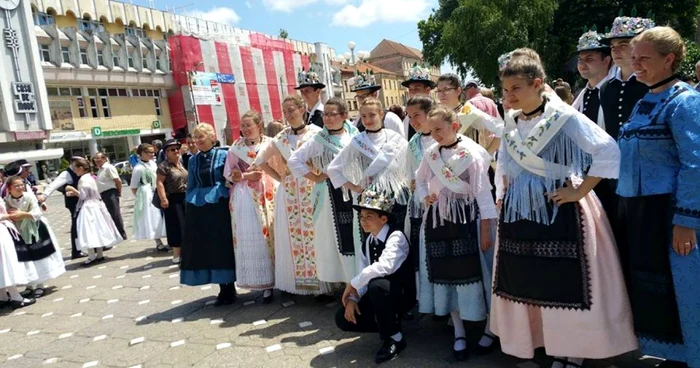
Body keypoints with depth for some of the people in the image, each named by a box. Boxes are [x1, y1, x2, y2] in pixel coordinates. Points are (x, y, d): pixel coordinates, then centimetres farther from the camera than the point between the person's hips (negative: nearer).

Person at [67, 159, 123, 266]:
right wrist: (74, 193, 12)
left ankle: (92, 257, -7)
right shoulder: (90, 177, 12)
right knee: (97, 231, 12)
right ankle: (99, 255, 18)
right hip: (95, 206, 10)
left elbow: (83, 196, -17)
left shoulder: (83, 179, -16)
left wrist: (72, 189, -7)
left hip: (88, 208, -10)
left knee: (88, 233, -7)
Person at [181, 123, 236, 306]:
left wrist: (230, 202, -12)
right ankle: (224, 288, 17)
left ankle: (229, 288, 12)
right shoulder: (193, 160, 11)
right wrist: (190, 203, 11)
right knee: (205, 248, 6)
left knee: (223, 246, 0)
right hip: (199, 208, 5)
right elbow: (190, 186, 16)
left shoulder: (223, 155, -2)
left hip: (220, 205, -5)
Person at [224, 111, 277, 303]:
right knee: (252, 240, -1)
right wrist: (247, 176, -10)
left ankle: (277, 279, 11)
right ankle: (265, 283, 6)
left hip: (269, 196, -1)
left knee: (272, 236, 1)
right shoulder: (236, 148, 8)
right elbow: (229, 174, 7)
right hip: (246, 199, 1)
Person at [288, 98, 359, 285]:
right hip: (331, 195, 0)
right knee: (335, 237, 3)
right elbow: (294, 160, 3)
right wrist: (315, 178, -1)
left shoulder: (355, 136, 4)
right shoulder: (318, 140, 3)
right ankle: (346, 281, 13)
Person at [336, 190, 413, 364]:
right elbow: (363, 275, 3)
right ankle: (388, 324, 11)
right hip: (378, 296, 7)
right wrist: (353, 298, -16)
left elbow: (385, 266, -39)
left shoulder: (396, 236, -21)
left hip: (401, 295, -7)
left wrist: (353, 283, -29)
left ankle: (394, 338, -17)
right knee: (343, 318, -8)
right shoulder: (367, 243, 4)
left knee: (376, 285, -38)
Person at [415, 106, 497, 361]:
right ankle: (459, 333, 22)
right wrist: (424, 196, -3)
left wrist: (485, 230, -15)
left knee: (470, 272, -2)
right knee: (445, 273, 8)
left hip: (466, 220, -5)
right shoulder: (430, 153, 4)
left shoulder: (471, 153, -12)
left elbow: (483, 192, -13)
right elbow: (420, 180, 19)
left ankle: (492, 327, 20)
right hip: (438, 220, 5)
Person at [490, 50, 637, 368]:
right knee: (525, 283, 13)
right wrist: (502, 194, 13)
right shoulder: (511, 122, 7)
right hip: (519, 213, 7)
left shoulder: (563, 117, -13)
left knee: (564, 284, 1)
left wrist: (580, 191, -16)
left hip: (558, 211, -6)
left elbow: (608, 152, -18)